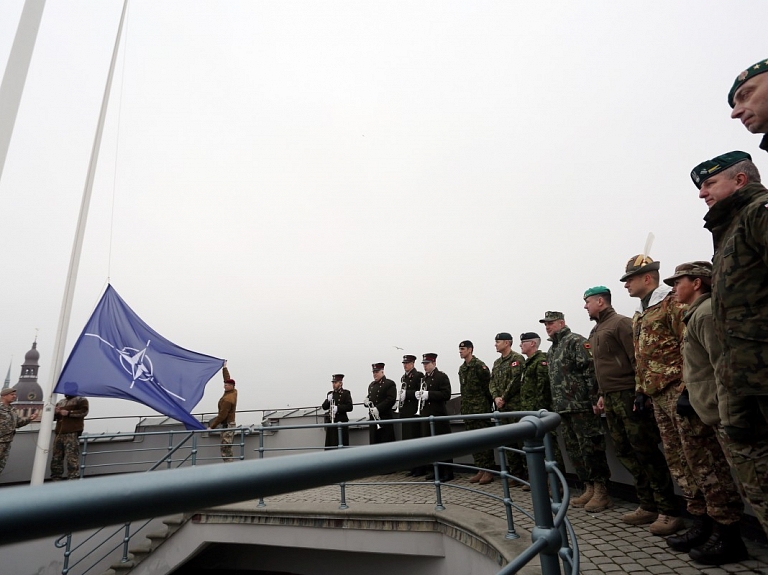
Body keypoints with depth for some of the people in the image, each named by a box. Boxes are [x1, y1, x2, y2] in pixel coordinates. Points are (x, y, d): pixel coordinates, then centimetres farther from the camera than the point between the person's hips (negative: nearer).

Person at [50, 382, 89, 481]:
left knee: (72, 459, -12)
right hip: (59, 433, 7)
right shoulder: (60, 402, 25)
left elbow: (84, 412, -10)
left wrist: (68, 413, -16)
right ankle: (56, 479, 17)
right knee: (56, 458, 8)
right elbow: (54, 417, 28)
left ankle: (74, 480, -12)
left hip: (72, 433, -7)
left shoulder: (81, 400, 6)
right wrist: (55, 412, 6)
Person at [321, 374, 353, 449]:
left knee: (342, 443, -2)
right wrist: (328, 400, -9)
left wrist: (338, 408, -20)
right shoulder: (330, 394, 14)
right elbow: (324, 407, 10)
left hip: (341, 421, -4)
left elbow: (350, 407, -10)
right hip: (330, 422, 5)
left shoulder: (346, 393, -1)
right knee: (330, 444, 5)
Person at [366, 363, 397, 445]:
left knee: (386, 442, -4)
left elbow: (391, 399, -15)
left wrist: (378, 408, -22)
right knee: (374, 442, 7)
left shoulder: (390, 384, -5)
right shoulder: (371, 385, 18)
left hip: (385, 418, -6)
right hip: (373, 418, 7)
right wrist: (367, 401, 1)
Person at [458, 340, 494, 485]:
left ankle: (488, 471, 7)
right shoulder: (462, 368, 13)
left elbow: (488, 385, -12)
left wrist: (486, 403, -7)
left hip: (480, 409, -8)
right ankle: (480, 470, 20)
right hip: (468, 410, 8)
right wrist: (464, 406, 14)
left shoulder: (479, 365, -11)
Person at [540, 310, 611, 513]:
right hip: (563, 409, 9)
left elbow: (591, 371, -15)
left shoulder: (576, 341, -7)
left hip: (581, 406, -9)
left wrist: (593, 399, -19)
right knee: (574, 450, 12)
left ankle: (601, 492, 6)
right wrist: (556, 405, 19)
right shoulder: (551, 351, 19)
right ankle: (589, 489, 21)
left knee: (590, 448, -3)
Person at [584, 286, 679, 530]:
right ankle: (648, 505, 18)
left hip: (628, 396, -9)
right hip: (611, 400, 9)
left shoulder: (621, 323, -7)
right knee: (625, 452, 9)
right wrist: (603, 395, 19)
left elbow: (636, 359, -15)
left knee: (646, 452, -3)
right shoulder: (596, 331, 19)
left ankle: (668, 509, 7)